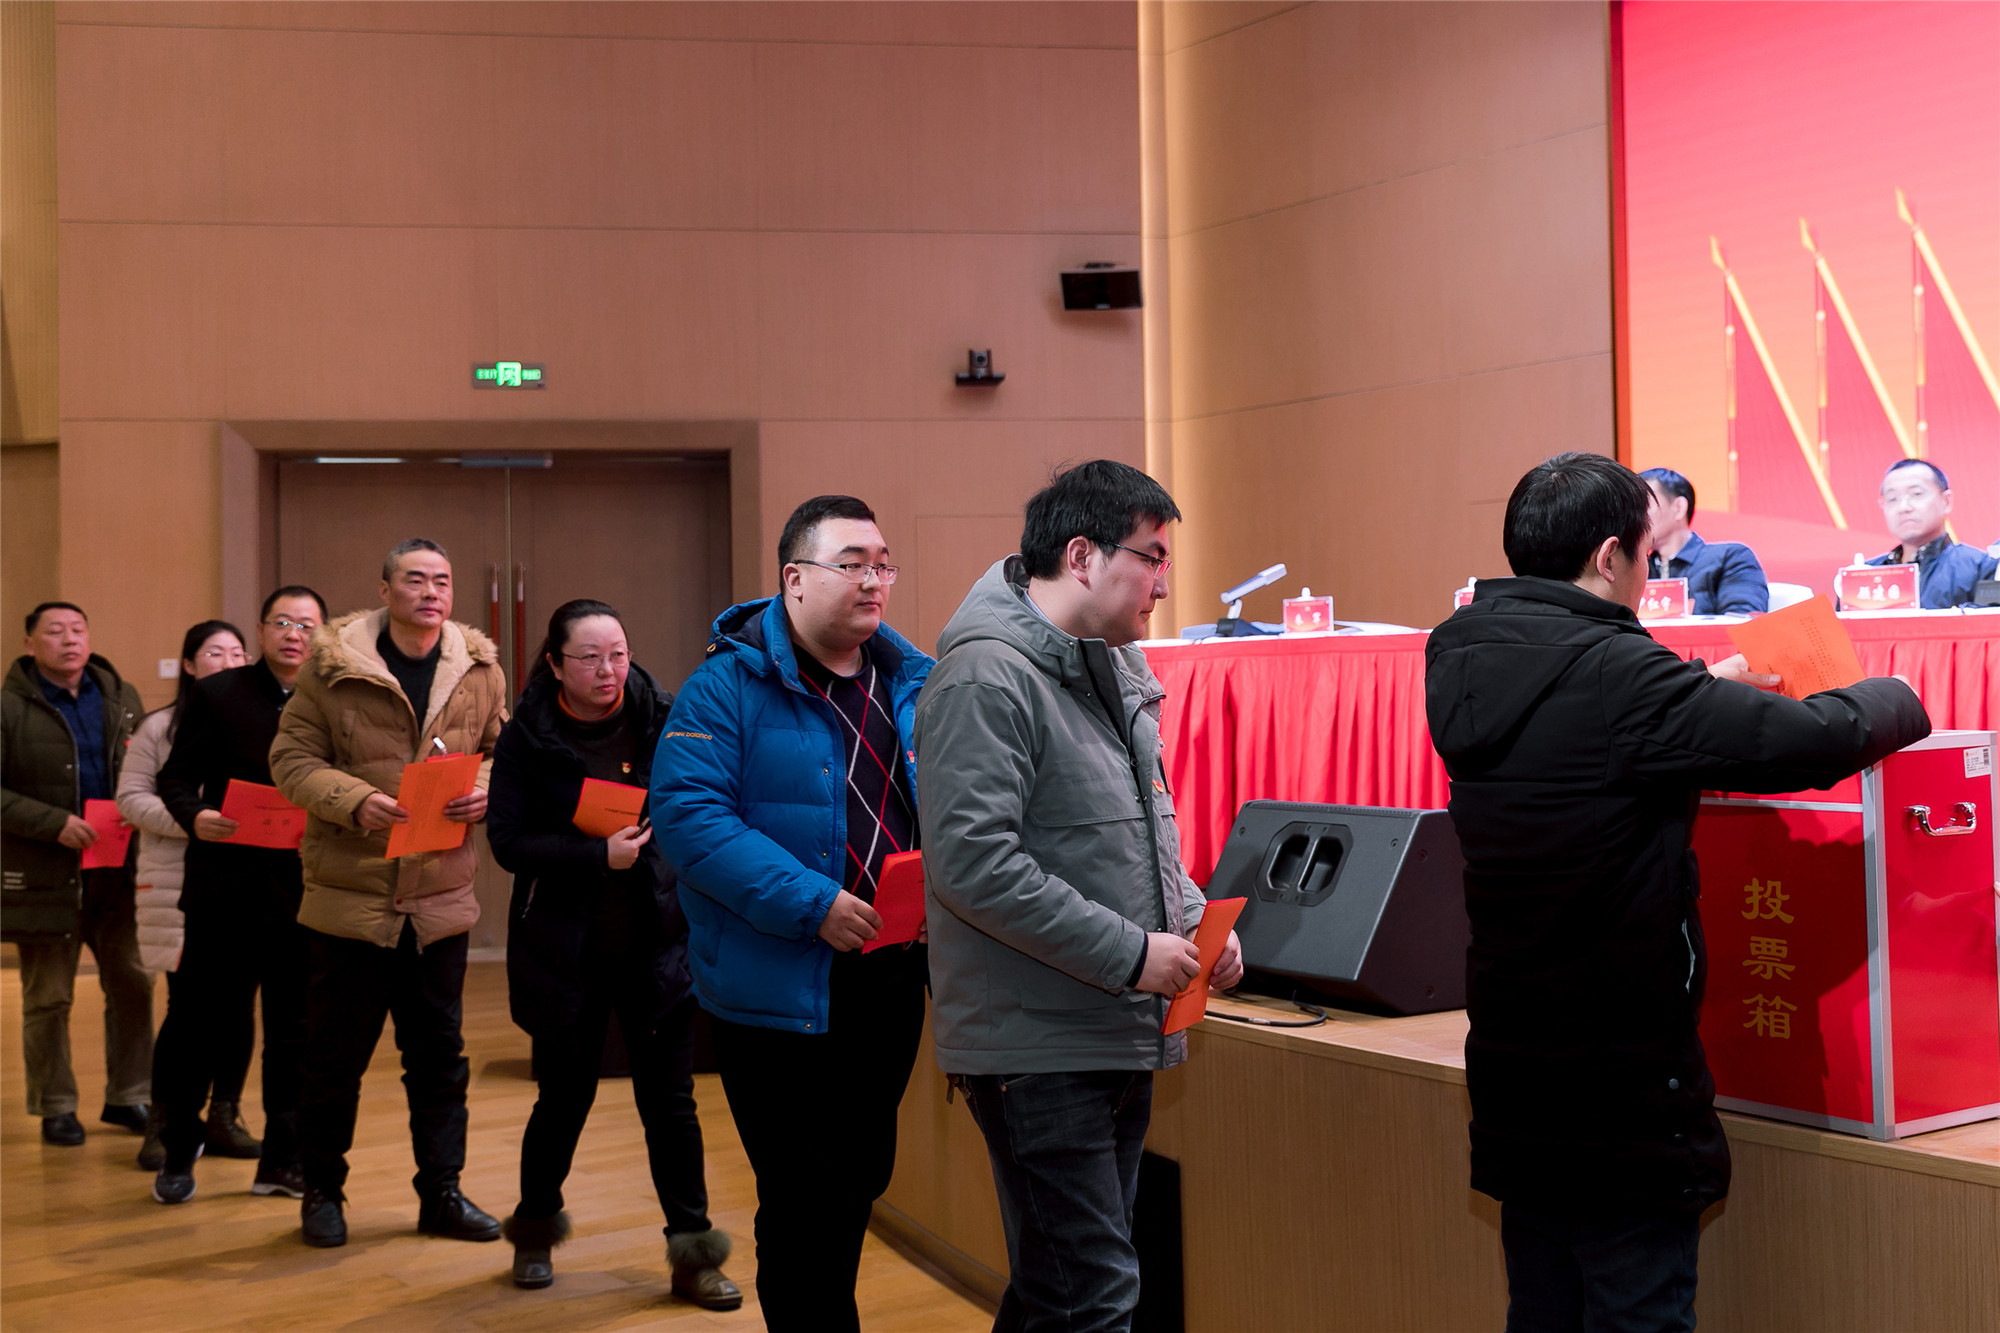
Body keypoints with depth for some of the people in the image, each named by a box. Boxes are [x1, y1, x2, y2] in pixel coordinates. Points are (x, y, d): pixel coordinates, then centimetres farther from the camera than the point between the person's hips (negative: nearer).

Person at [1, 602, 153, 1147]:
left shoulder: (121, 698, 10)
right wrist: (55, 823, -19)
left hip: (116, 873, 4)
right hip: (44, 877, -4)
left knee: (134, 983, 7)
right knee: (48, 998, 5)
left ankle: (127, 1097, 20)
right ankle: (55, 1107, 18)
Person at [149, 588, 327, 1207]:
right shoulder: (215, 696, 4)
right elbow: (176, 777, 2)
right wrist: (194, 815, -18)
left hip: (301, 892, 2)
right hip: (224, 887, -1)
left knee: (294, 1032, 6)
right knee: (199, 1020, 3)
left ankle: (282, 1159, 17)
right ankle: (178, 1149, 22)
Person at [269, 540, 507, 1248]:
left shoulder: (480, 669, 4)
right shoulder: (332, 665, -5)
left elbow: (505, 750, 14)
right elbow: (292, 758, -5)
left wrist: (487, 788, -9)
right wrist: (354, 800, -21)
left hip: (441, 897, 3)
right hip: (348, 894, -3)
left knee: (440, 1054, 11)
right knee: (334, 1055, 7)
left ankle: (442, 1193, 23)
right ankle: (321, 1192, 24)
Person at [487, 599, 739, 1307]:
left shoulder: (664, 721, -1)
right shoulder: (526, 738, -4)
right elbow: (507, 840, -10)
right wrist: (598, 856, -20)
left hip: (656, 944, 1)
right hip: (565, 950, -1)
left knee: (669, 1098, 3)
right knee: (564, 1095, 11)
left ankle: (692, 1252, 13)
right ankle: (535, 1231, 34)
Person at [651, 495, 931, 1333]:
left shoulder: (913, 683, 8)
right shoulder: (731, 685, -11)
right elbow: (687, 813, -19)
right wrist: (811, 904, -25)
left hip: (892, 978, 6)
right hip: (781, 990, -6)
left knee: (861, 1184, 18)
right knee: (803, 1204, 0)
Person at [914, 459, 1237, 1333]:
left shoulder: (1119, 664, 15)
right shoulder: (987, 678, -16)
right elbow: (973, 865, -23)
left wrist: (1192, 917, 7)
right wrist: (1129, 952, -20)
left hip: (1120, 1035, 9)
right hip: (1038, 1046, -9)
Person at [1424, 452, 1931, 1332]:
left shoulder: (1461, 663, 2)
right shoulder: (1615, 674, -22)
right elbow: (1812, 741, -19)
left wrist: (1705, 688, 24)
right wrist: (1896, 698, 1)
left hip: (1510, 1069, 8)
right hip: (1624, 1086, -8)